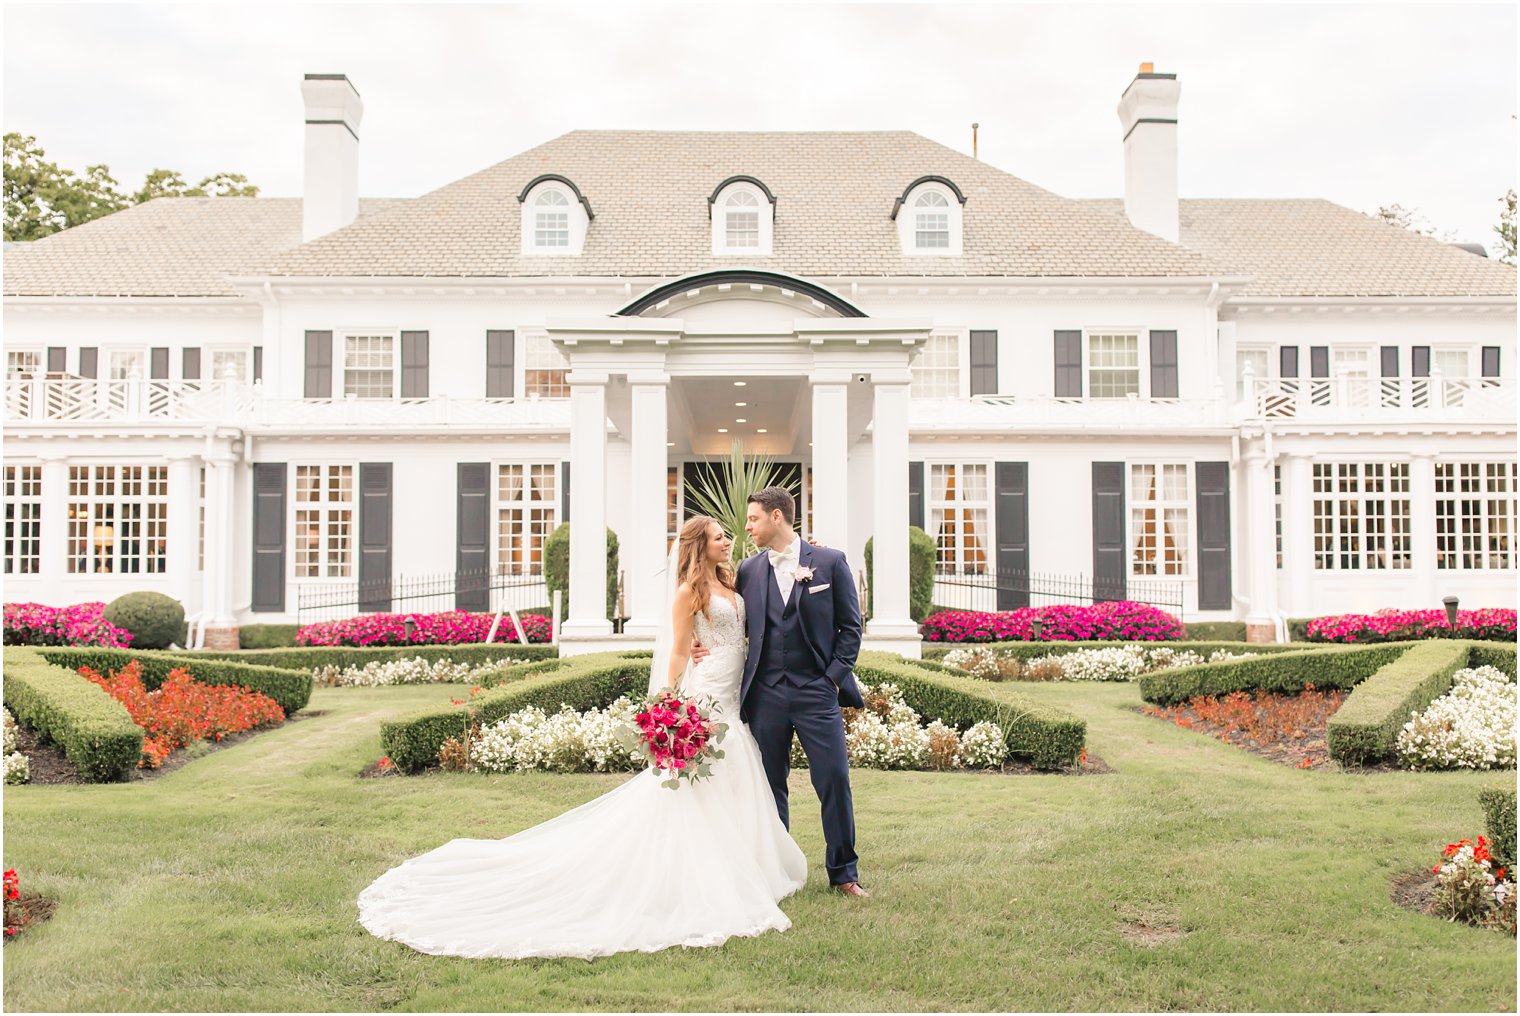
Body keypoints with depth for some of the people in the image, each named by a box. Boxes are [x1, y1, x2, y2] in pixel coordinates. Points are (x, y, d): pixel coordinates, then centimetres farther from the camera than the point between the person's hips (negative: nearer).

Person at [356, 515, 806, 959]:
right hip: (703, 701, -8)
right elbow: (678, 653, -10)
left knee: (726, 793, 13)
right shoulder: (689, 590, -8)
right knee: (695, 796, -3)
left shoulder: (730, 582, 14)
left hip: (732, 705, 8)